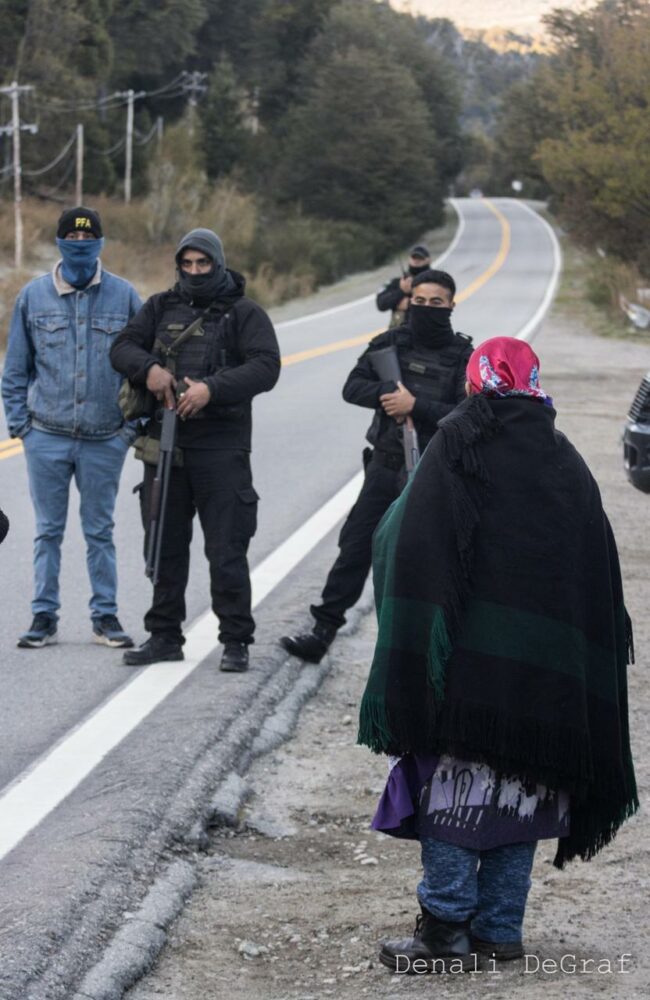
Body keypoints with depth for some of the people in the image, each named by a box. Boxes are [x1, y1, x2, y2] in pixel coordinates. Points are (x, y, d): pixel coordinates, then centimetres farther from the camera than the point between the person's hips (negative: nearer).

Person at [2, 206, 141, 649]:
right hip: (46, 437, 1)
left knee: (100, 530, 7)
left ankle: (106, 616, 15)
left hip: (105, 441, -1)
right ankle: (45, 616, 12)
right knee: (49, 530, 6)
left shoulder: (124, 295, 1)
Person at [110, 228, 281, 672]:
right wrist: (149, 368, -15)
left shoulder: (244, 313, 1)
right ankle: (164, 635, 19)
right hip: (164, 440, 4)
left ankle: (236, 640, 4)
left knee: (226, 549, -3)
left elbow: (266, 366, -11)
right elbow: (122, 346, 7)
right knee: (165, 543, 10)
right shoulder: (161, 307, 13)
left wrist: (212, 389, -23)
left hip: (221, 445, -4)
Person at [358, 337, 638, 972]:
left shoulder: (455, 448, -4)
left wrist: (411, 668, -10)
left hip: (470, 658, -4)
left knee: (453, 785, -1)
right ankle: (499, 928, 14)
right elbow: (601, 578, 11)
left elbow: (403, 545, -12)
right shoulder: (566, 464, 9)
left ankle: (444, 931, -4)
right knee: (518, 790, 11)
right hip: (545, 672, 4)